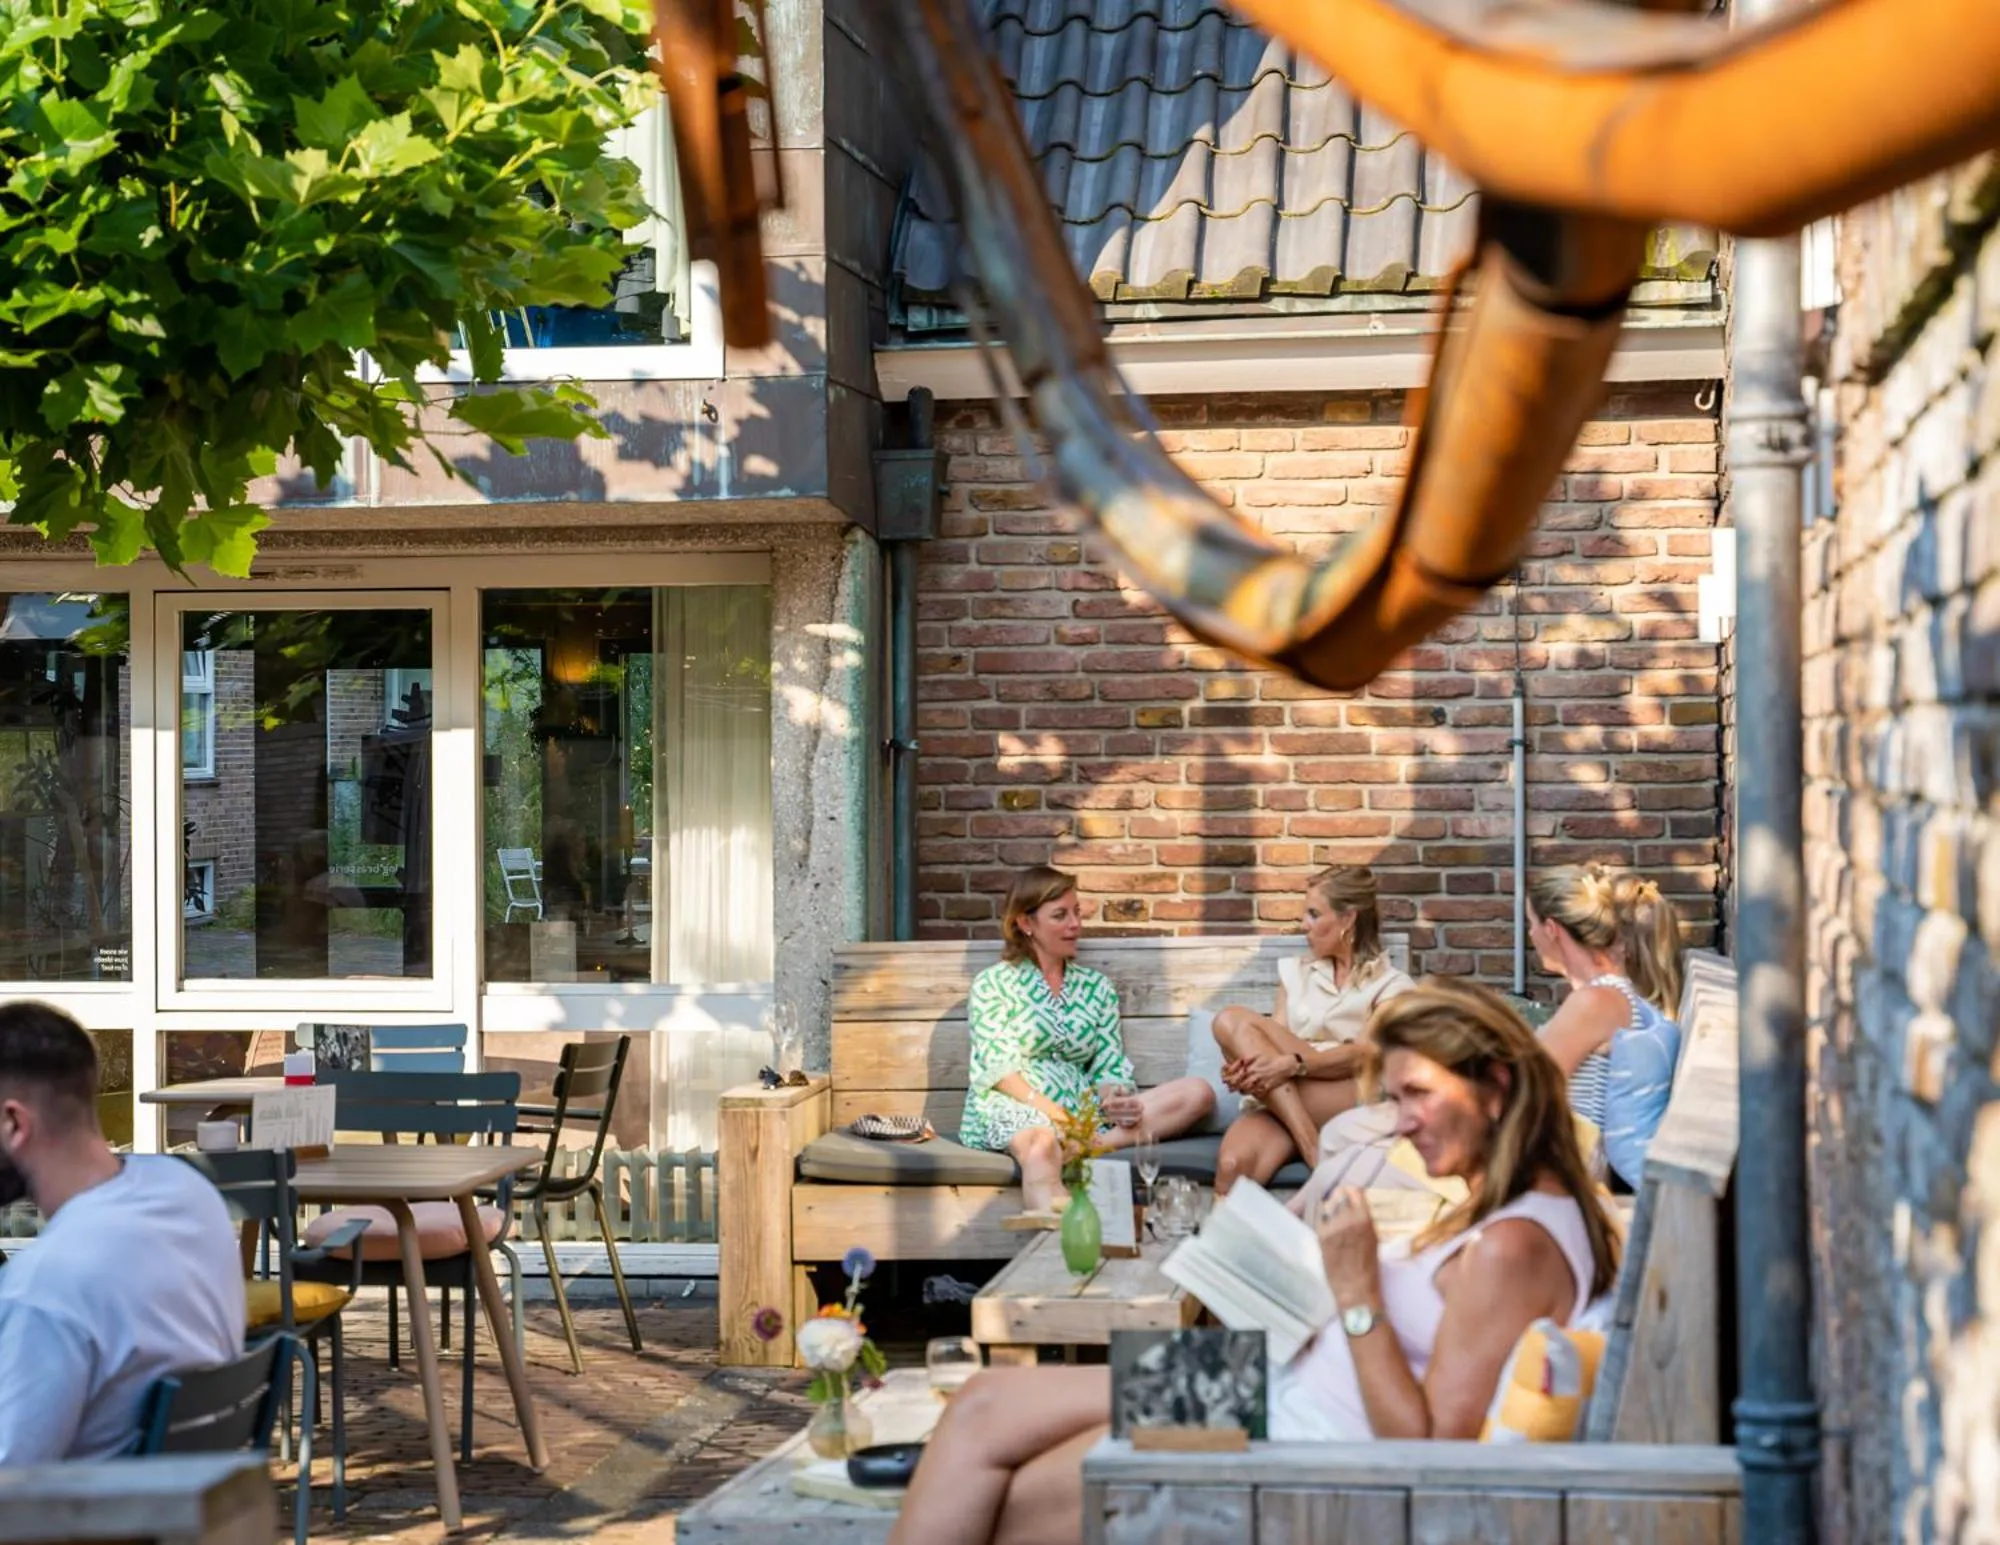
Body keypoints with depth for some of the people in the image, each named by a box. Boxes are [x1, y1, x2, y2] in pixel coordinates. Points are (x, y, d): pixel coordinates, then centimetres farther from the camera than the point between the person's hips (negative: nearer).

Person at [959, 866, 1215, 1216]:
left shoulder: (1096, 987, 22)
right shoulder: (993, 984, 10)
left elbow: (1110, 1068, 13)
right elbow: (996, 1065, -2)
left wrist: (1119, 1101, -12)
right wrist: (1046, 1108, -20)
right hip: (1014, 1107, -5)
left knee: (1199, 1093, -17)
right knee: (1041, 1143, -43)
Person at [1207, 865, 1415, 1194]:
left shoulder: (1390, 985, 9)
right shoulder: (1295, 971, 23)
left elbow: (1364, 1055, -8)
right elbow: (1275, 1041, 9)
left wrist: (1293, 1064, -26)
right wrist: (1248, 1065, -16)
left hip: (1350, 1102, -2)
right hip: (1278, 1099, 2)